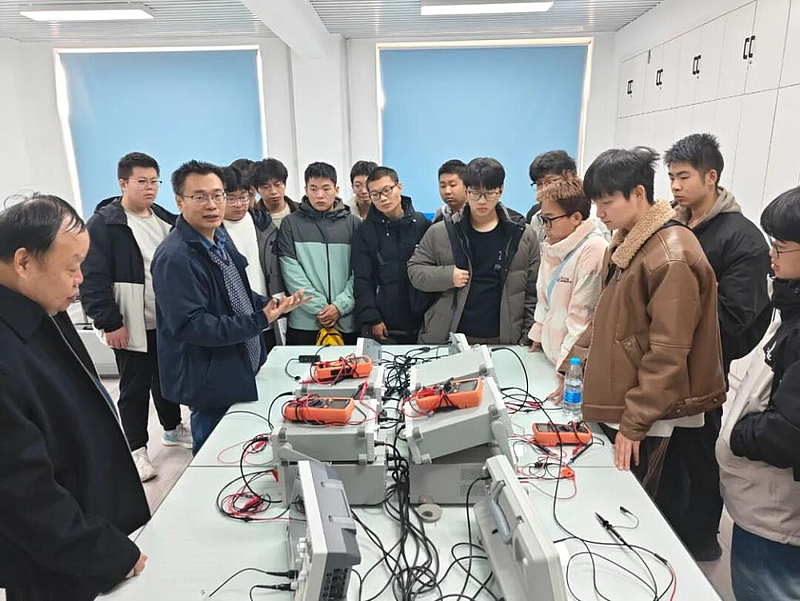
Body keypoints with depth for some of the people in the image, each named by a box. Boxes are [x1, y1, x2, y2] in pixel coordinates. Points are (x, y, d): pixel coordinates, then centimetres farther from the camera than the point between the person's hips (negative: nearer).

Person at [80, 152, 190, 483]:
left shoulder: (166, 220, 9)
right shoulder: (102, 224, -10)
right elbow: (92, 280, -13)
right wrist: (109, 323, -15)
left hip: (168, 321, 6)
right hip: (132, 325, -5)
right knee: (134, 388, 7)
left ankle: (172, 428, 38)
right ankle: (136, 448, 21)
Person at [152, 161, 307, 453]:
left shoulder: (220, 238, 7)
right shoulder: (175, 257, -23)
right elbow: (190, 325, -26)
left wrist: (271, 305, 2)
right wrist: (259, 321, -27)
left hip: (242, 371, 9)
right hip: (211, 383, -9)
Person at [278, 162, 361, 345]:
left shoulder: (353, 223, 7)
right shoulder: (291, 224, 4)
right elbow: (291, 272, -4)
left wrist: (340, 306, -10)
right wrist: (319, 308, -10)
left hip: (347, 322, 1)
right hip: (303, 323, 0)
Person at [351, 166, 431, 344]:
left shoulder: (423, 225, 3)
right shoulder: (365, 232, 1)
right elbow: (362, 281, -1)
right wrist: (372, 319, -9)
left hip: (422, 323, 1)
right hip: (385, 326, -1)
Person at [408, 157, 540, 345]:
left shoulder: (524, 235, 1)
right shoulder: (440, 232, 0)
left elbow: (533, 294, 3)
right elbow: (414, 269, 6)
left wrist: (528, 340, 0)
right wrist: (447, 275, -12)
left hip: (503, 342, 0)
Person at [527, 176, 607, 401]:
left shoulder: (594, 251, -20)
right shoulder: (552, 247, 7)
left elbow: (583, 317, -21)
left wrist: (570, 371, -19)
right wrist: (537, 339, 16)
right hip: (551, 357, 7)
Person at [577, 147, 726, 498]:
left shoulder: (672, 258, -20)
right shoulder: (624, 242, 8)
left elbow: (667, 355, -21)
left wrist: (634, 423, -17)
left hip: (641, 419, -8)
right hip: (610, 404, 8)